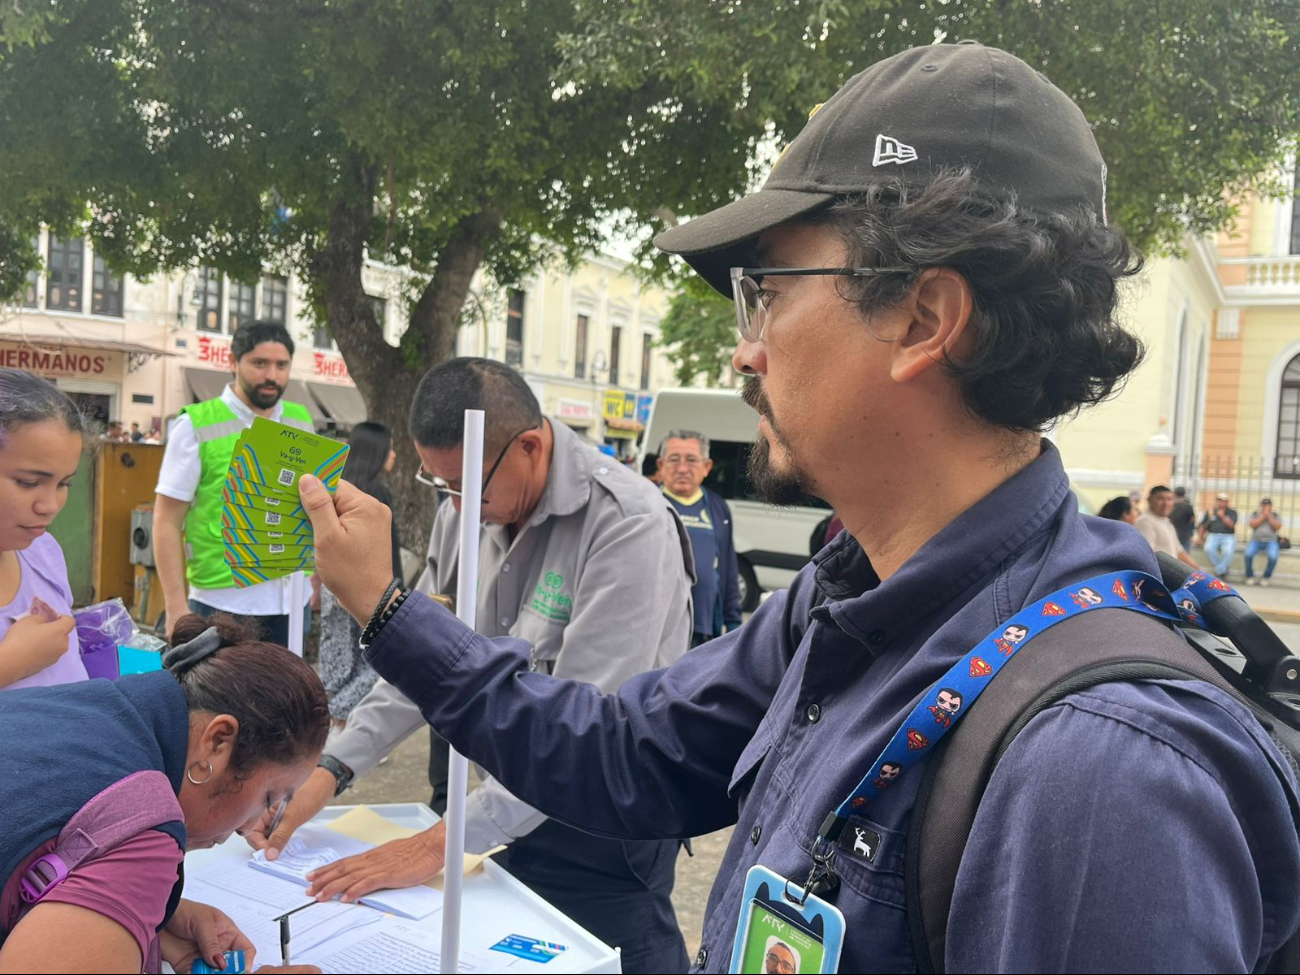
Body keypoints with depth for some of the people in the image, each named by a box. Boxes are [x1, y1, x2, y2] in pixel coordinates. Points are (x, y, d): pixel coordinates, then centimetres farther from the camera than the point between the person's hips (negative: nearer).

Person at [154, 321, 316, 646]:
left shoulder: (301, 421, 7)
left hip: (293, 600, 4)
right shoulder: (196, 425, -5)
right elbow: (167, 523, -5)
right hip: (222, 601, -4)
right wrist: (176, 607, -12)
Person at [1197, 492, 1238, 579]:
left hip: (1228, 536, -1)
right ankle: (1223, 570, -11)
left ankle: (1219, 571, -14)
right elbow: (1203, 526, 18)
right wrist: (1201, 538, 16)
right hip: (1213, 536, 1)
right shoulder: (1210, 511, 10)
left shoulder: (1232, 512, 6)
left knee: (1228, 551, -32)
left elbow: (1231, 525, -7)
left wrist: (1223, 517, -18)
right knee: (1208, 548, -30)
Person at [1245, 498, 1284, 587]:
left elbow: (1277, 527, -5)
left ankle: (1266, 577, -11)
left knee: (1273, 556, -32)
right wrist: (1263, 515, -8)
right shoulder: (1255, 514, 11)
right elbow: (1253, 525, -7)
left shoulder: (1275, 516, 11)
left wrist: (1269, 516, -9)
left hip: (1271, 541, 0)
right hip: (1256, 540, 0)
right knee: (1248, 553, -32)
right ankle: (1250, 576, -12)